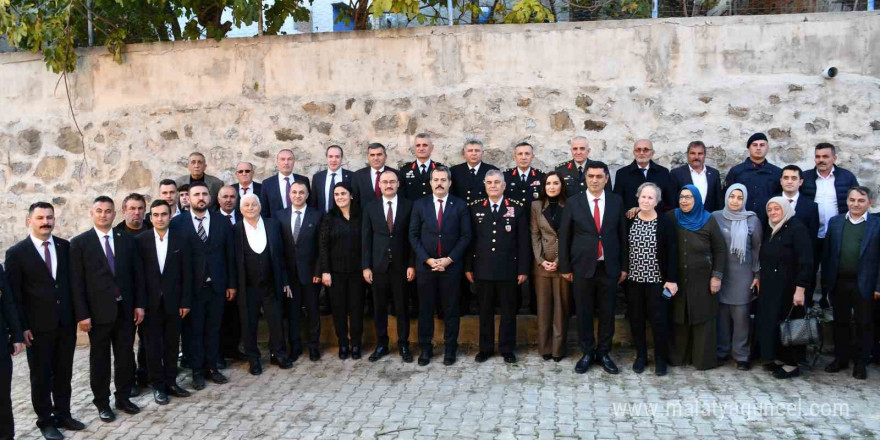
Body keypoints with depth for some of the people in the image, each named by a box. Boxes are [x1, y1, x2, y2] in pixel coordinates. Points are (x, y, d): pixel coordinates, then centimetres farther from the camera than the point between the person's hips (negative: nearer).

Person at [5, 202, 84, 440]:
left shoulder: (65, 247, 4)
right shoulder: (16, 253, -5)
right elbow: (12, 294, -6)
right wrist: (22, 327, -10)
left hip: (66, 322, 3)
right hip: (38, 326, -3)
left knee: (64, 372, 13)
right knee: (41, 375, 9)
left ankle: (63, 414, 27)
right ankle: (45, 421, 21)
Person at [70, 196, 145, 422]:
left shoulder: (127, 240, 6)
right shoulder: (80, 242, -4)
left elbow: (136, 274, 8)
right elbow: (76, 282, -7)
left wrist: (139, 304, 2)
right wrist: (82, 314, -12)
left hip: (125, 309, 3)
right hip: (98, 311, -3)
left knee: (125, 356, 10)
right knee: (99, 359, 9)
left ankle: (123, 398, 25)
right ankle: (102, 403, 21)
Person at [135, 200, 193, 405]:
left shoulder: (180, 239, 1)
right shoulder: (141, 240, -3)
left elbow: (186, 273, 2)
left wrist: (185, 301, -2)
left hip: (173, 301, 1)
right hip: (150, 301, -1)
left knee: (172, 344, 9)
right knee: (153, 345, 6)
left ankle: (171, 382, 20)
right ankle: (158, 386, 16)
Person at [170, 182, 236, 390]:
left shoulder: (222, 221, 4)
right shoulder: (177, 223, -4)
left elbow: (230, 254, 6)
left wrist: (232, 284, 5)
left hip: (216, 286, 2)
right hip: (191, 287, -2)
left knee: (213, 329, 10)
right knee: (194, 330, 6)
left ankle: (212, 367, 22)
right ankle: (197, 371, 18)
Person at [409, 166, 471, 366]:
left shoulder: (460, 205, 1)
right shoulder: (419, 204, 3)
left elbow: (465, 236, -2)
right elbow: (413, 236, 1)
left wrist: (449, 259, -11)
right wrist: (427, 259, -9)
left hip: (451, 265, -1)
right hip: (425, 265, 1)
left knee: (451, 309, 6)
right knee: (425, 309, 7)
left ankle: (450, 348, 17)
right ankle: (425, 348, 17)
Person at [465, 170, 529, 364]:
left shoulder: (517, 208, 0)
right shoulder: (475, 208, 5)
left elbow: (523, 241, -1)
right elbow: (470, 239, 5)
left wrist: (523, 269, -5)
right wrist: (468, 267, 2)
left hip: (508, 269, -1)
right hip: (483, 269, 1)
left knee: (508, 311, 7)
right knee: (485, 311, 10)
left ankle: (507, 349, 19)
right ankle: (485, 348, 21)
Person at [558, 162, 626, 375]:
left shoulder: (616, 201, 3)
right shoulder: (573, 202, -1)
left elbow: (622, 235, 6)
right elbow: (564, 237, 1)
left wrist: (623, 266, 5)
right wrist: (565, 267, 0)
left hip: (609, 267, 1)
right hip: (582, 267, -1)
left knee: (607, 312, 8)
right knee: (583, 313, 7)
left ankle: (603, 353, 22)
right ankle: (587, 353, 20)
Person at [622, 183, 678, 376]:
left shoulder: (666, 222, -7)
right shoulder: (629, 220, 0)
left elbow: (672, 252, -7)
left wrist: (672, 279, -10)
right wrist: (622, 270, 1)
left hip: (657, 280, -3)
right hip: (633, 278, 3)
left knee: (659, 319, 3)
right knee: (636, 319, 10)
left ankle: (660, 358, 18)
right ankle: (640, 355, 25)